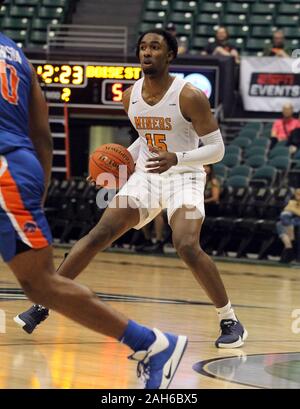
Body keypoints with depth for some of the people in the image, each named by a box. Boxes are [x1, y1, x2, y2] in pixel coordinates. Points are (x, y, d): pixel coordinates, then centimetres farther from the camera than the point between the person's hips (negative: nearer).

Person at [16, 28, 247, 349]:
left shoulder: (190, 97, -16)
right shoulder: (130, 97, 2)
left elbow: (216, 149, -14)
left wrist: (176, 158, -30)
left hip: (184, 177, -5)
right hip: (146, 176, 5)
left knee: (187, 247, -27)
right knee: (98, 236, -7)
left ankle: (229, 320, -13)